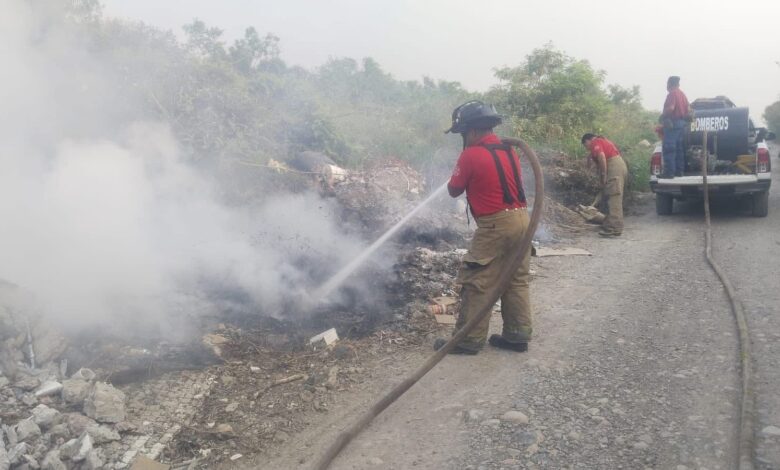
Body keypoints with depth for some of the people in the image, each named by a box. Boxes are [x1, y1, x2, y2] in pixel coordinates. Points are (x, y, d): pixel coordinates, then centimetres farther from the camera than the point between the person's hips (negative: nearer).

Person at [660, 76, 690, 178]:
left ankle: (669, 171, -12)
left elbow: (671, 108, -24)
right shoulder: (682, 94, 16)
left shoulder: (672, 94, -12)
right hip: (682, 122, 9)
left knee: (668, 148, -9)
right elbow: (688, 109, 16)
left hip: (672, 123, -9)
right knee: (679, 148, 12)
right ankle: (679, 170, 14)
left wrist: (663, 116, -9)